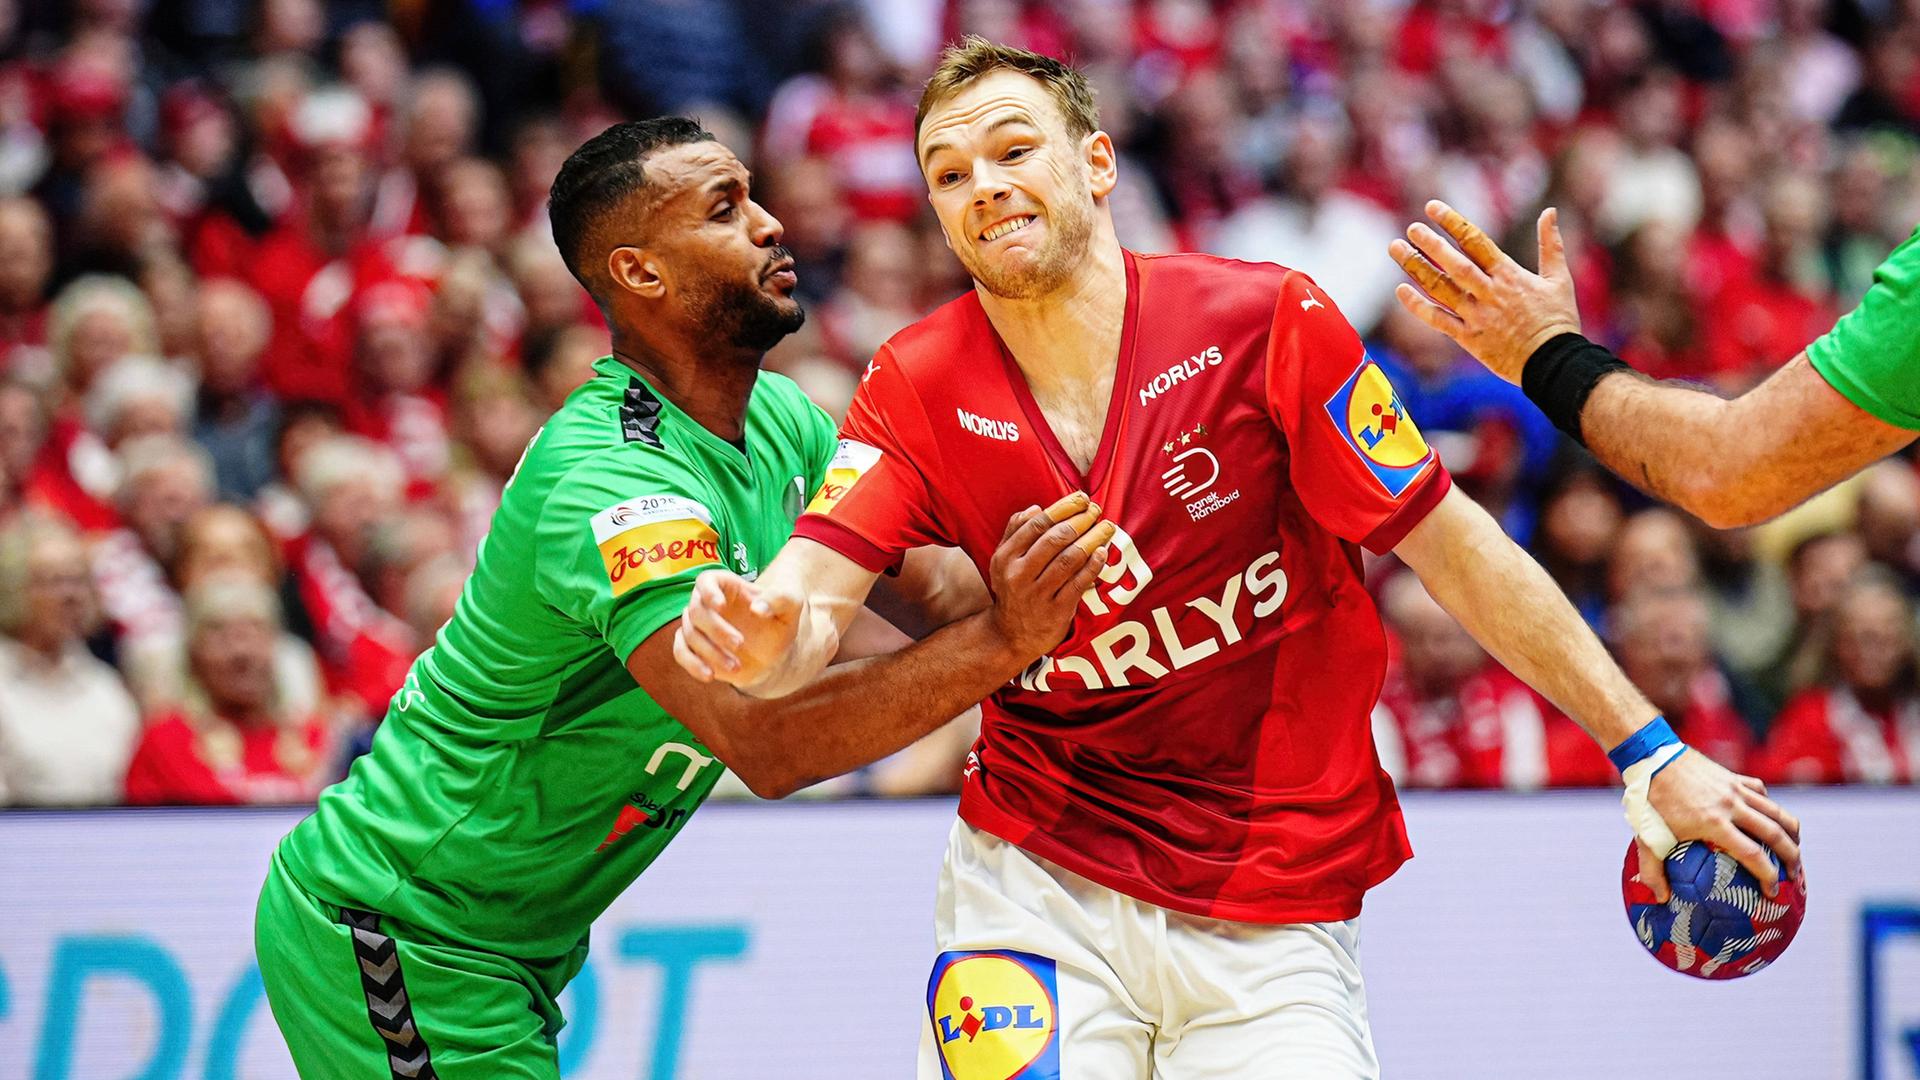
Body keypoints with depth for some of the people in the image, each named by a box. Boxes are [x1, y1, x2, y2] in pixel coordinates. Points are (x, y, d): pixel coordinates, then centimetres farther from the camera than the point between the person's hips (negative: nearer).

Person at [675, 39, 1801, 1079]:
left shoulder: (1264, 324, -8)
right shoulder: (918, 388, -2)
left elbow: (1455, 552, -4)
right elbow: (810, 598, -13)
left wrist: (1651, 755, -5)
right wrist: (758, 636, -38)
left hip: (1273, 915, -1)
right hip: (1036, 889, 1)